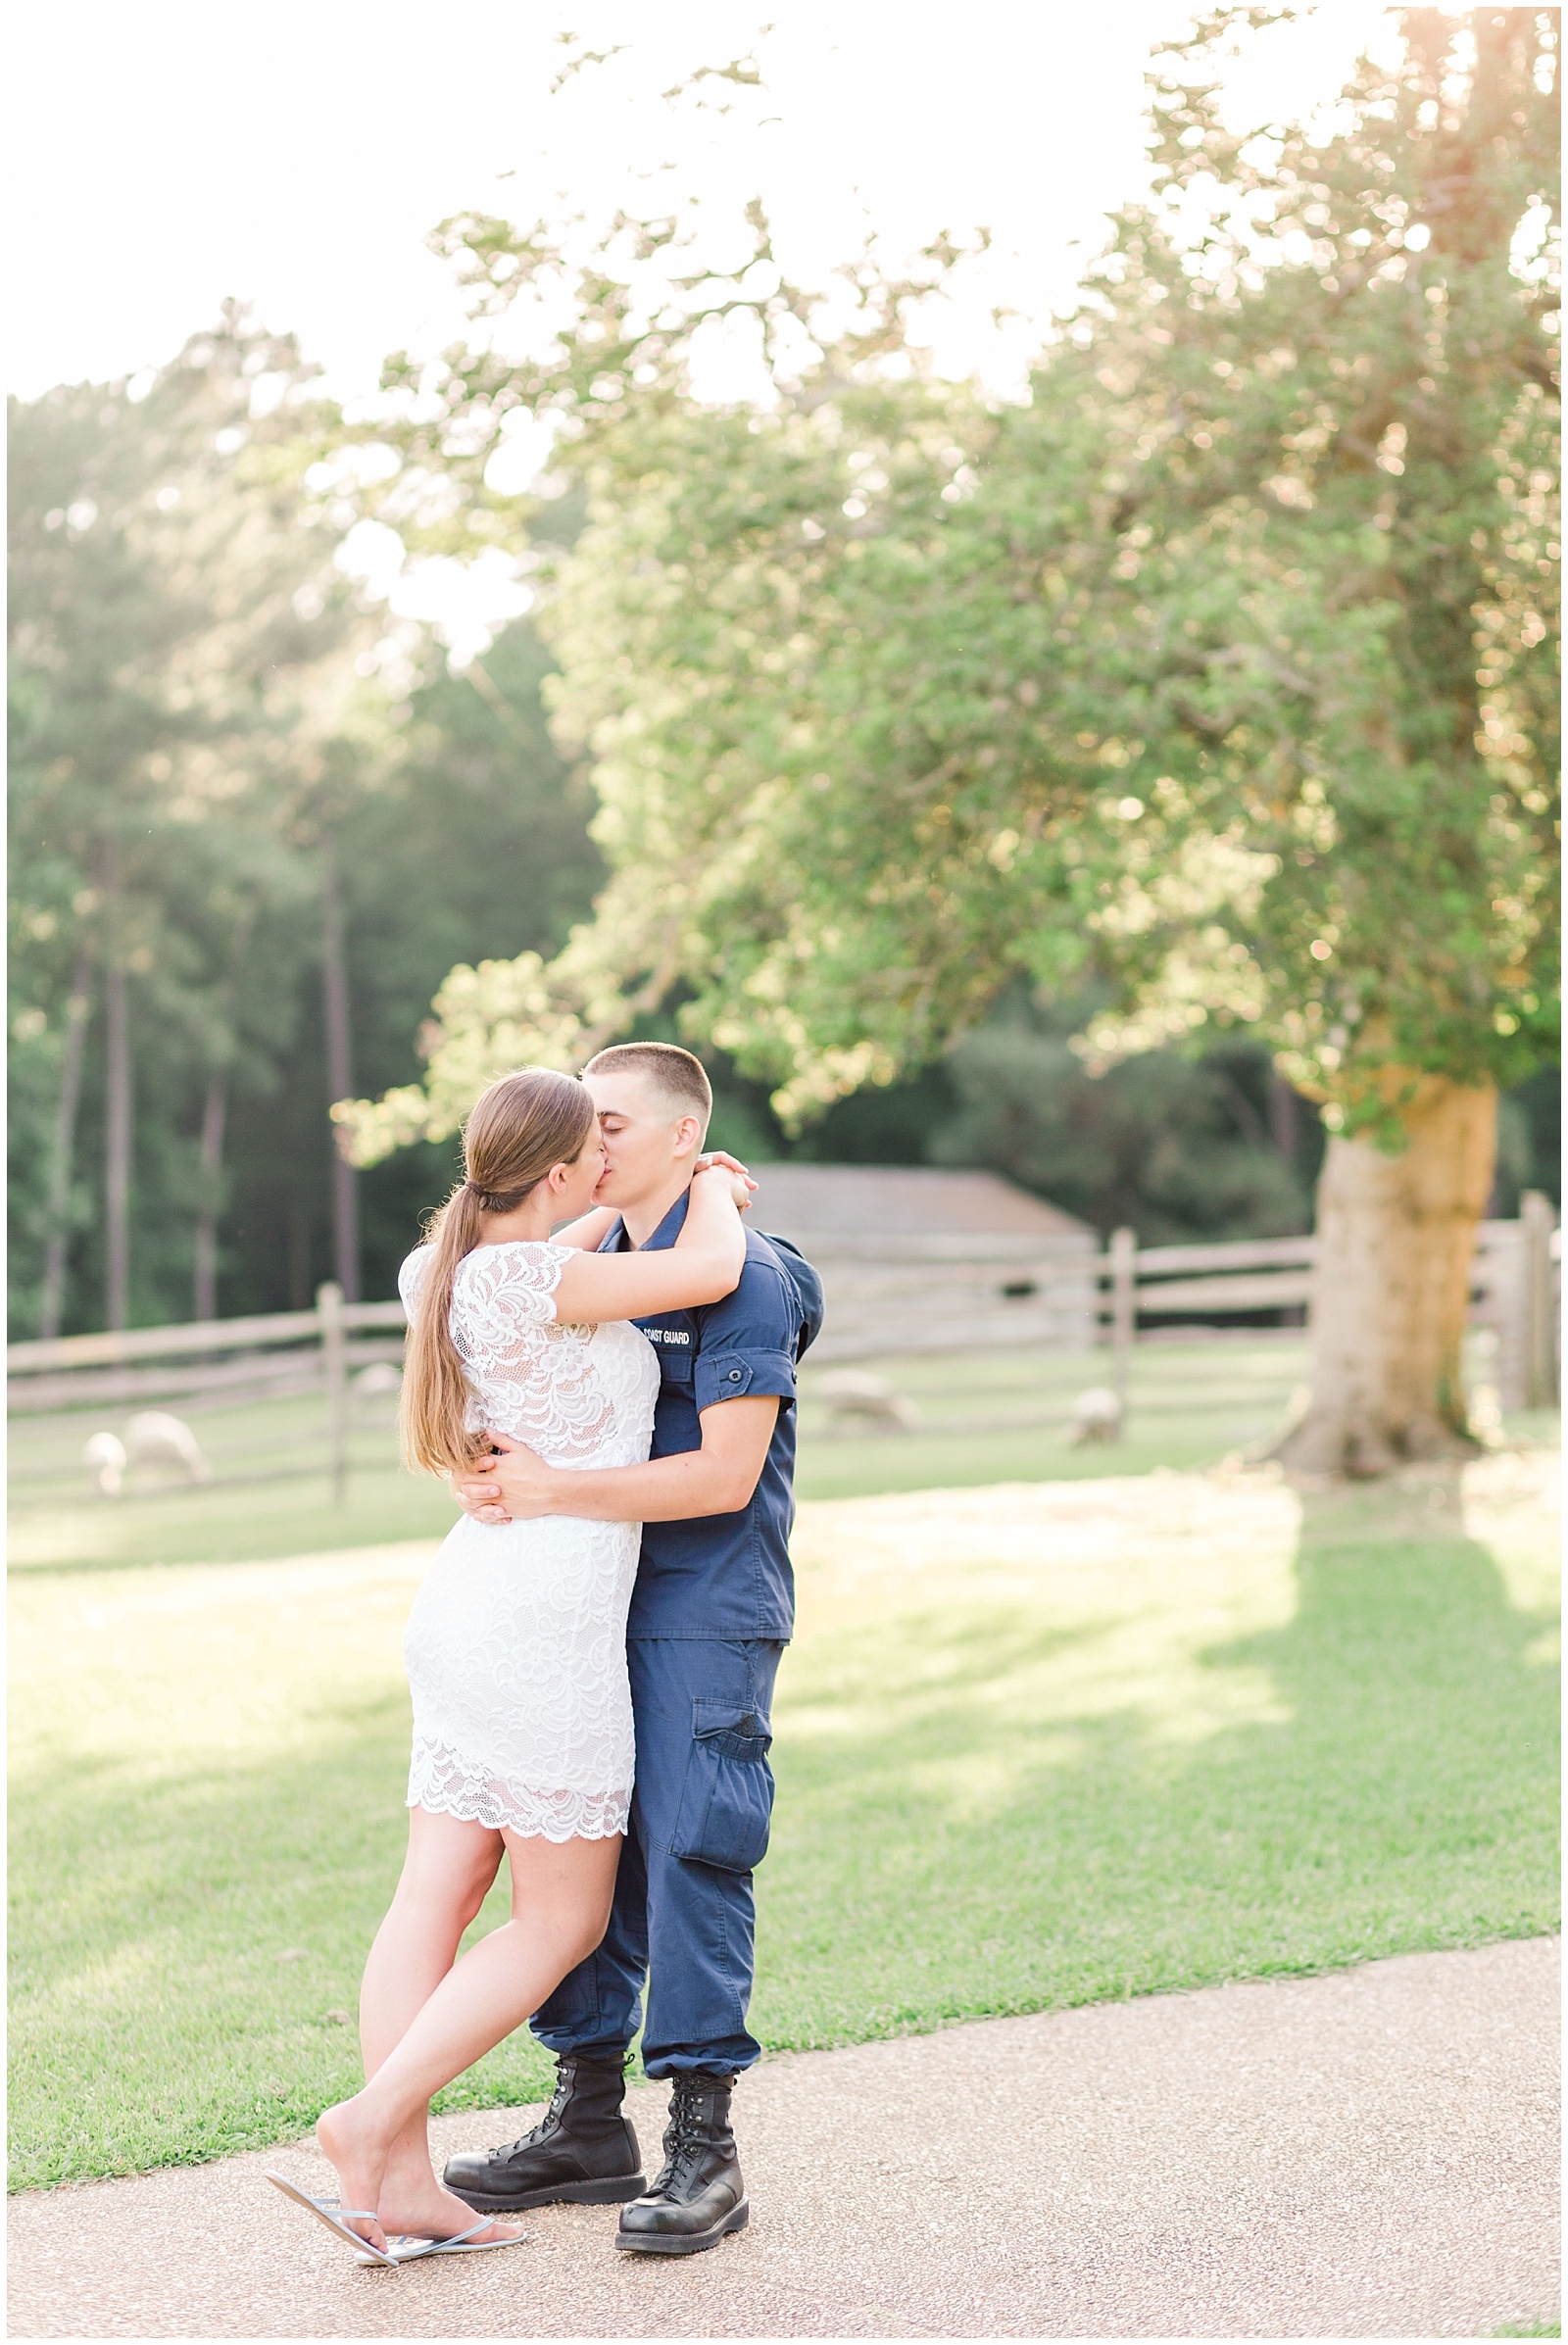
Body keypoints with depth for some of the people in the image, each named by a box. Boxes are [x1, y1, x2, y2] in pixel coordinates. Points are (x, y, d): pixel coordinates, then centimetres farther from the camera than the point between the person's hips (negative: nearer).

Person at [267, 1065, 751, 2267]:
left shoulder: (449, 1272, 8)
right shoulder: (517, 1278, -19)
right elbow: (711, 1273, -22)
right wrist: (712, 1195, 0)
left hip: (467, 1620, 9)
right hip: (541, 1629, -9)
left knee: (437, 1901, 5)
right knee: (561, 1922, 2)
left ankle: (404, 2187, 6)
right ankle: (373, 2120, -4)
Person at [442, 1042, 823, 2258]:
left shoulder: (745, 1278, -12)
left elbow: (725, 1476, -20)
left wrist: (554, 1490, -23)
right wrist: (498, 1472, 0)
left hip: (706, 1620, -8)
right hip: (597, 1610, 8)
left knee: (690, 1858, -7)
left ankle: (704, 2145, 1)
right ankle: (589, 2121, 19)